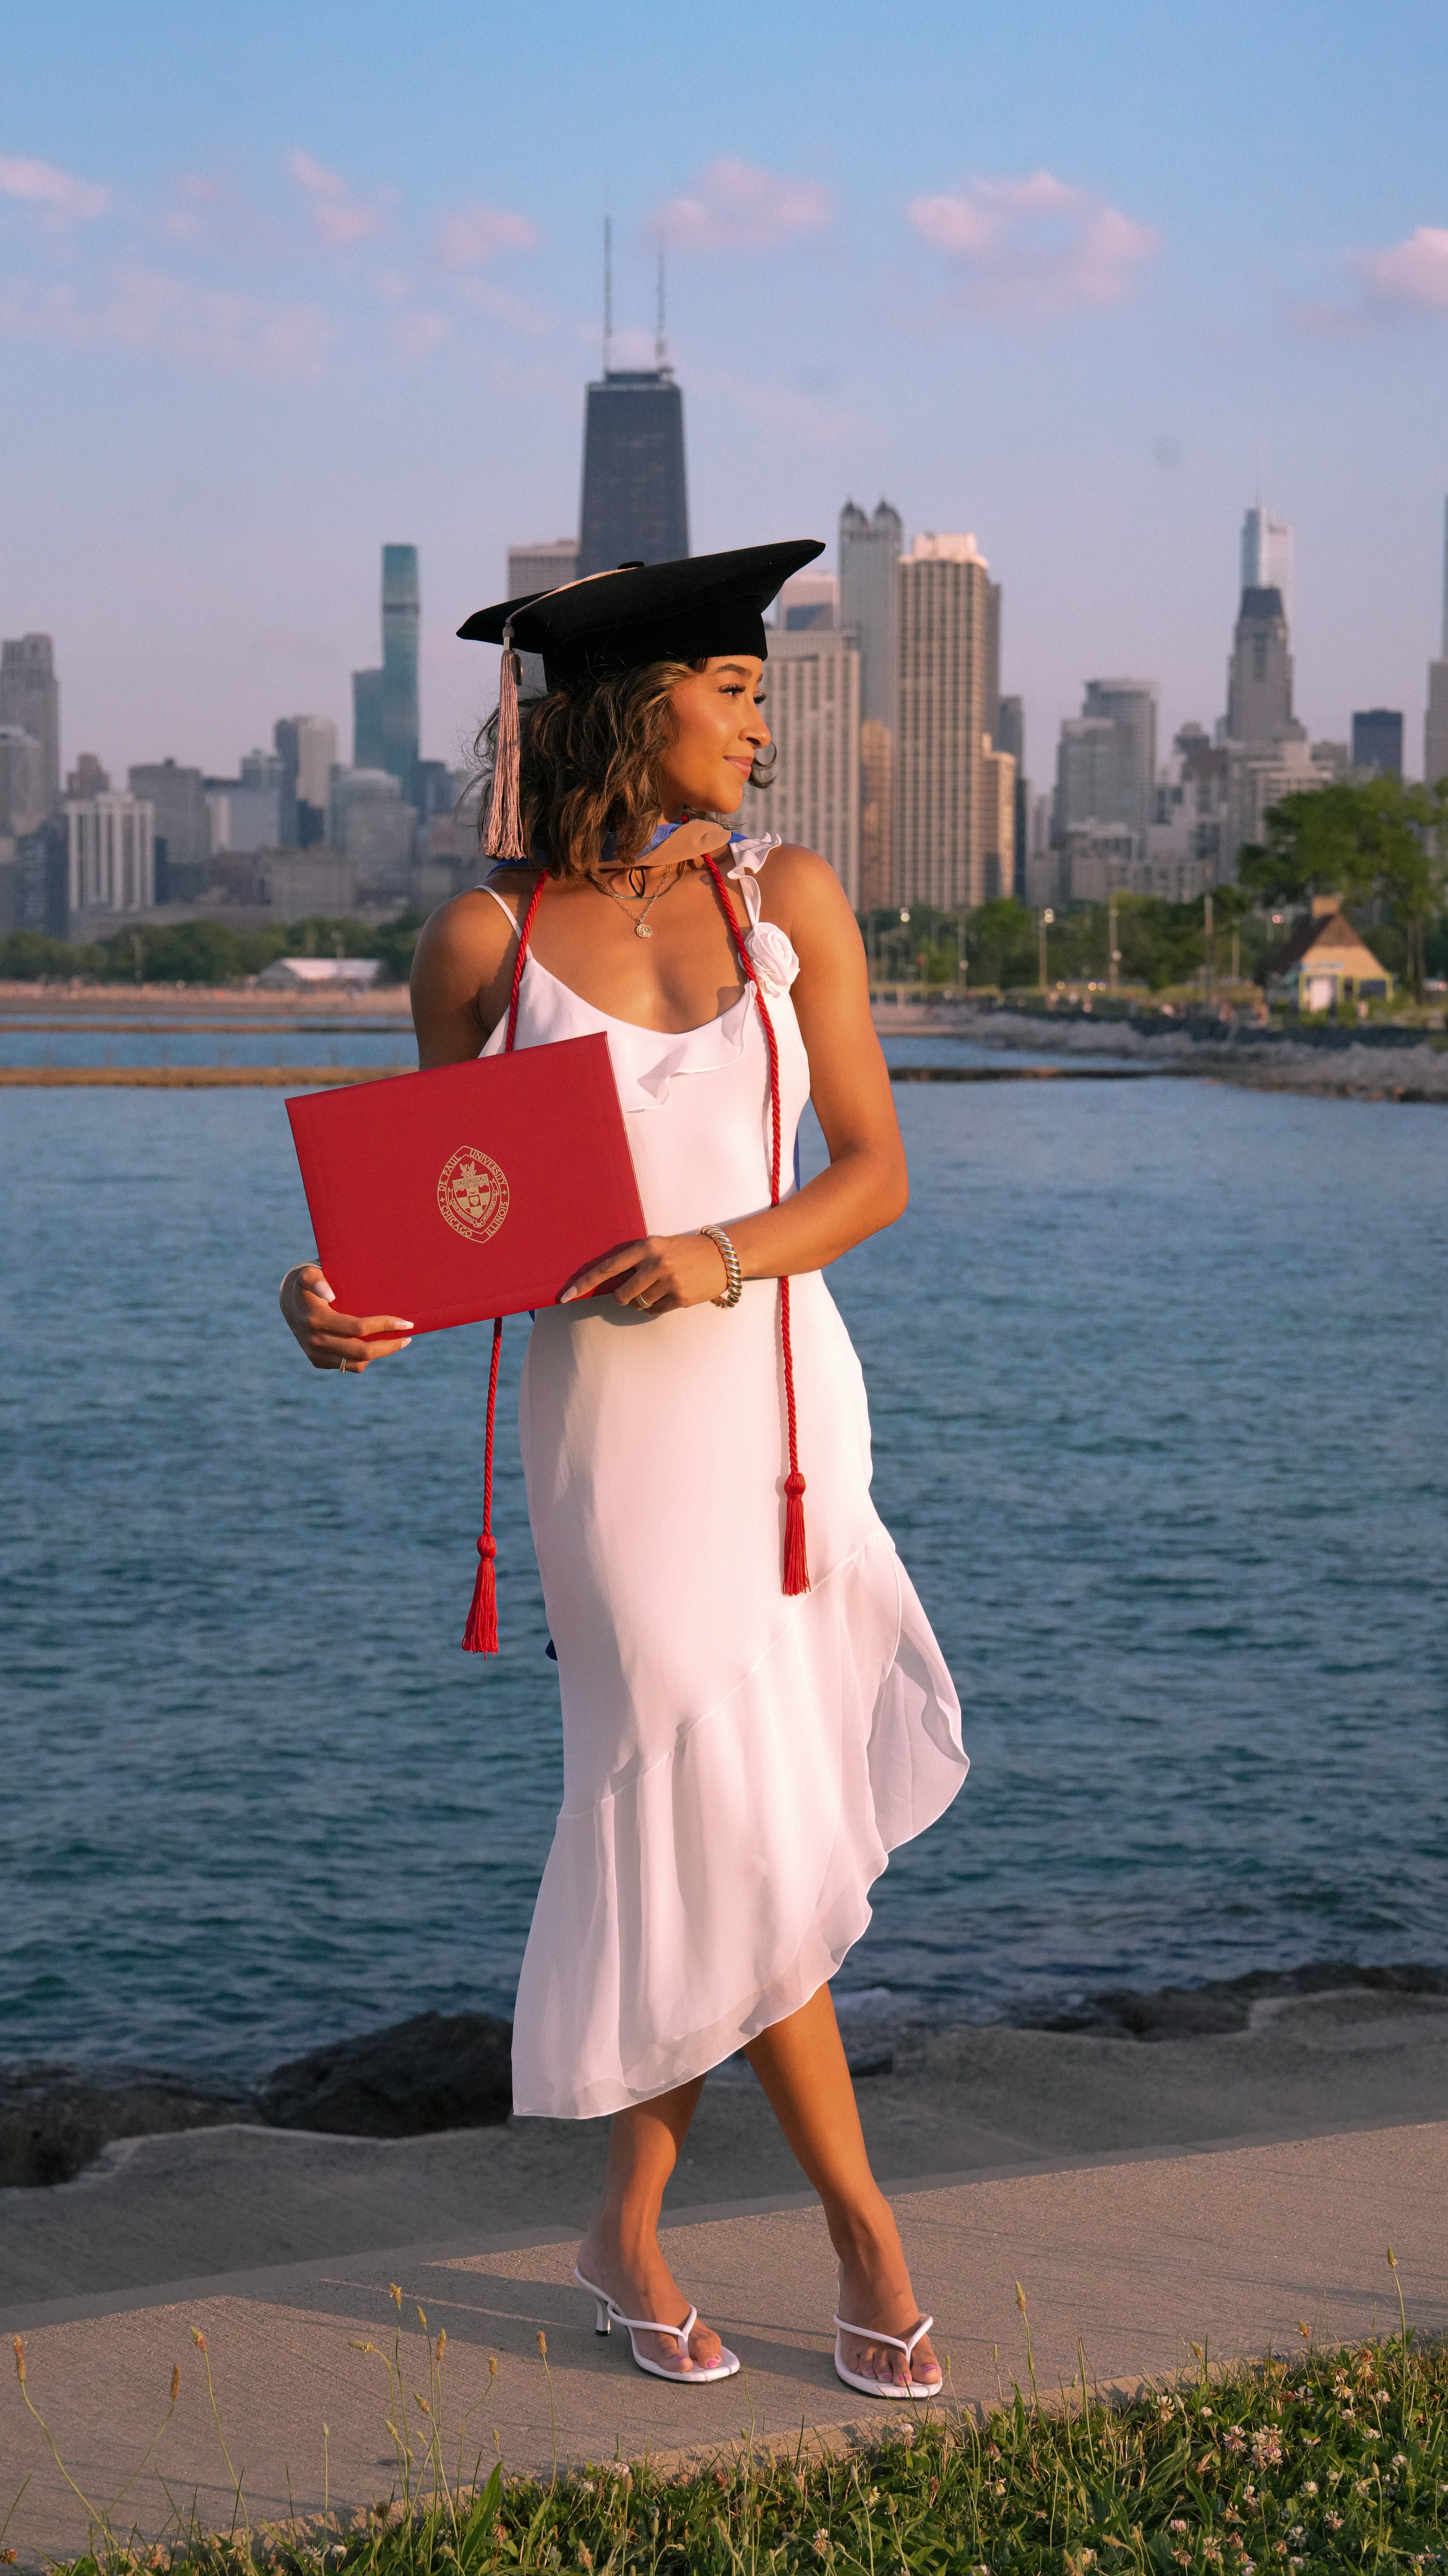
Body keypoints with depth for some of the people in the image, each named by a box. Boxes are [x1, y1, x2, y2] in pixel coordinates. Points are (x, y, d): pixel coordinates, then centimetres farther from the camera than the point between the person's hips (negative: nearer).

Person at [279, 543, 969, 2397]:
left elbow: (873, 1168, 1)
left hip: (785, 1389, 3)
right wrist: (349, 1301, -17)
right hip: (611, 1412, -3)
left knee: (685, 1821, 6)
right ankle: (860, 2223, 10)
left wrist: (722, 1258, -17)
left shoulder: (787, 898, 3)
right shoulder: (483, 942, -3)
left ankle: (630, 2221, 23)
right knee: (725, 1821, -4)